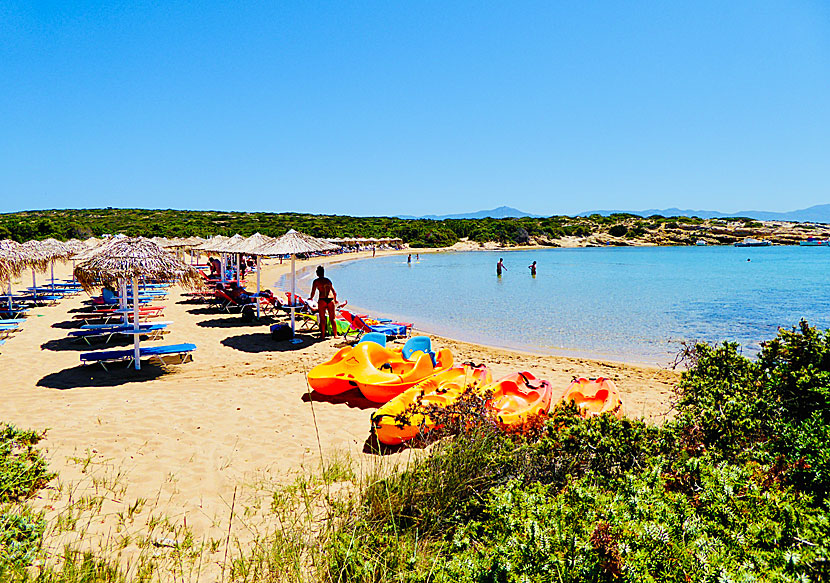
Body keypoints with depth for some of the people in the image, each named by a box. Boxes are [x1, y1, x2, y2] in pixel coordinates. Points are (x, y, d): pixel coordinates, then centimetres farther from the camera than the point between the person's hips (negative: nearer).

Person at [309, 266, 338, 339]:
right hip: (331, 300, 4)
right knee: (332, 318, 10)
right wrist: (335, 300, 34)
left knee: (322, 319, 4)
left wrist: (311, 298, 21)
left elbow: (313, 292, 1)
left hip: (322, 300, -4)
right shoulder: (328, 280, 16)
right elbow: (334, 292, 18)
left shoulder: (316, 281, 3)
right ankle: (335, 334, 12)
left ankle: (322, 335, 6)